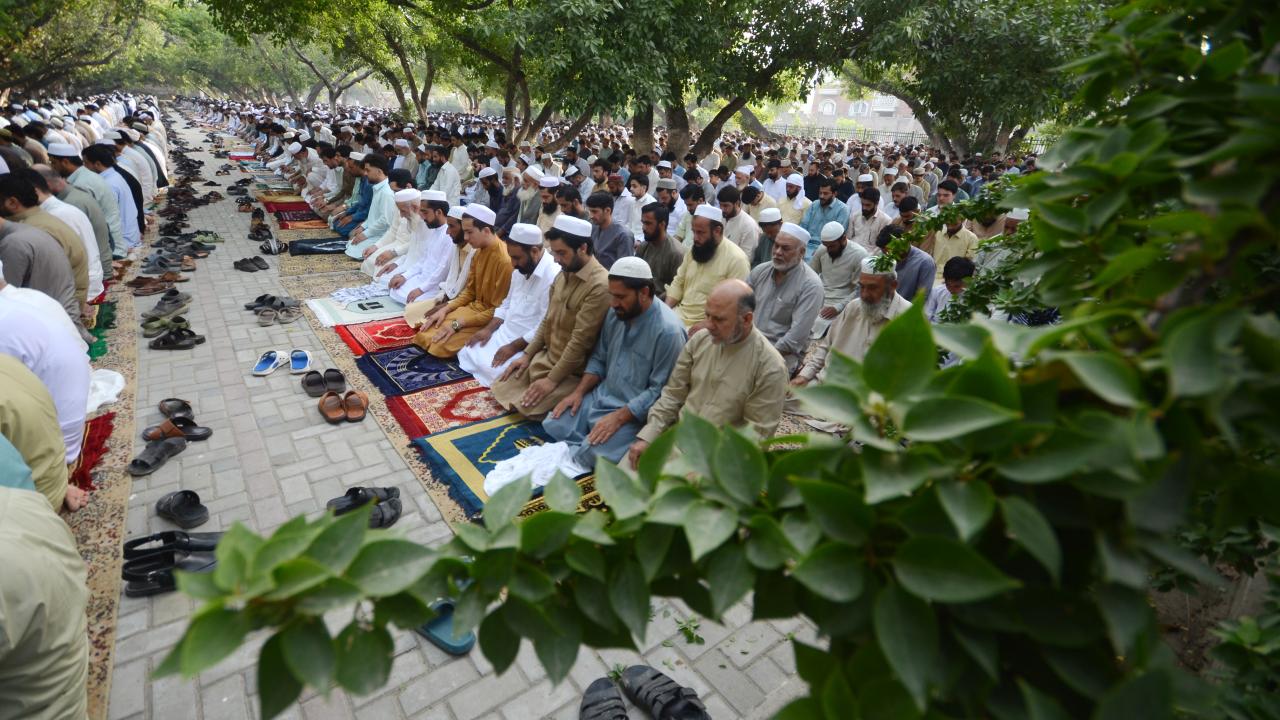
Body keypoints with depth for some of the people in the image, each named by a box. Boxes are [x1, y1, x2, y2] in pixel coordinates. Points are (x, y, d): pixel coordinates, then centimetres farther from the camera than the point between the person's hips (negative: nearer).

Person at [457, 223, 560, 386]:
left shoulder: (553, 277, -24)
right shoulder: (520, 270, 8)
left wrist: (514, 347, -21)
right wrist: (488, 329, 6)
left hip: (526, 346, -9)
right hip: (504, 334, 9)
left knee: (492, 371, -23)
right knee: (466, 355, 2)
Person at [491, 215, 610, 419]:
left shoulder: (600, 285, -25)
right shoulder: (563, 274, 5)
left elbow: (581, 340, -25)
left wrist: (552, 379, -20)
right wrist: (527, 354, 7)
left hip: (572, 371, -8)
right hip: (545, 358, 9)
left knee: (528, 407, -17)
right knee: (500, 388, 9)